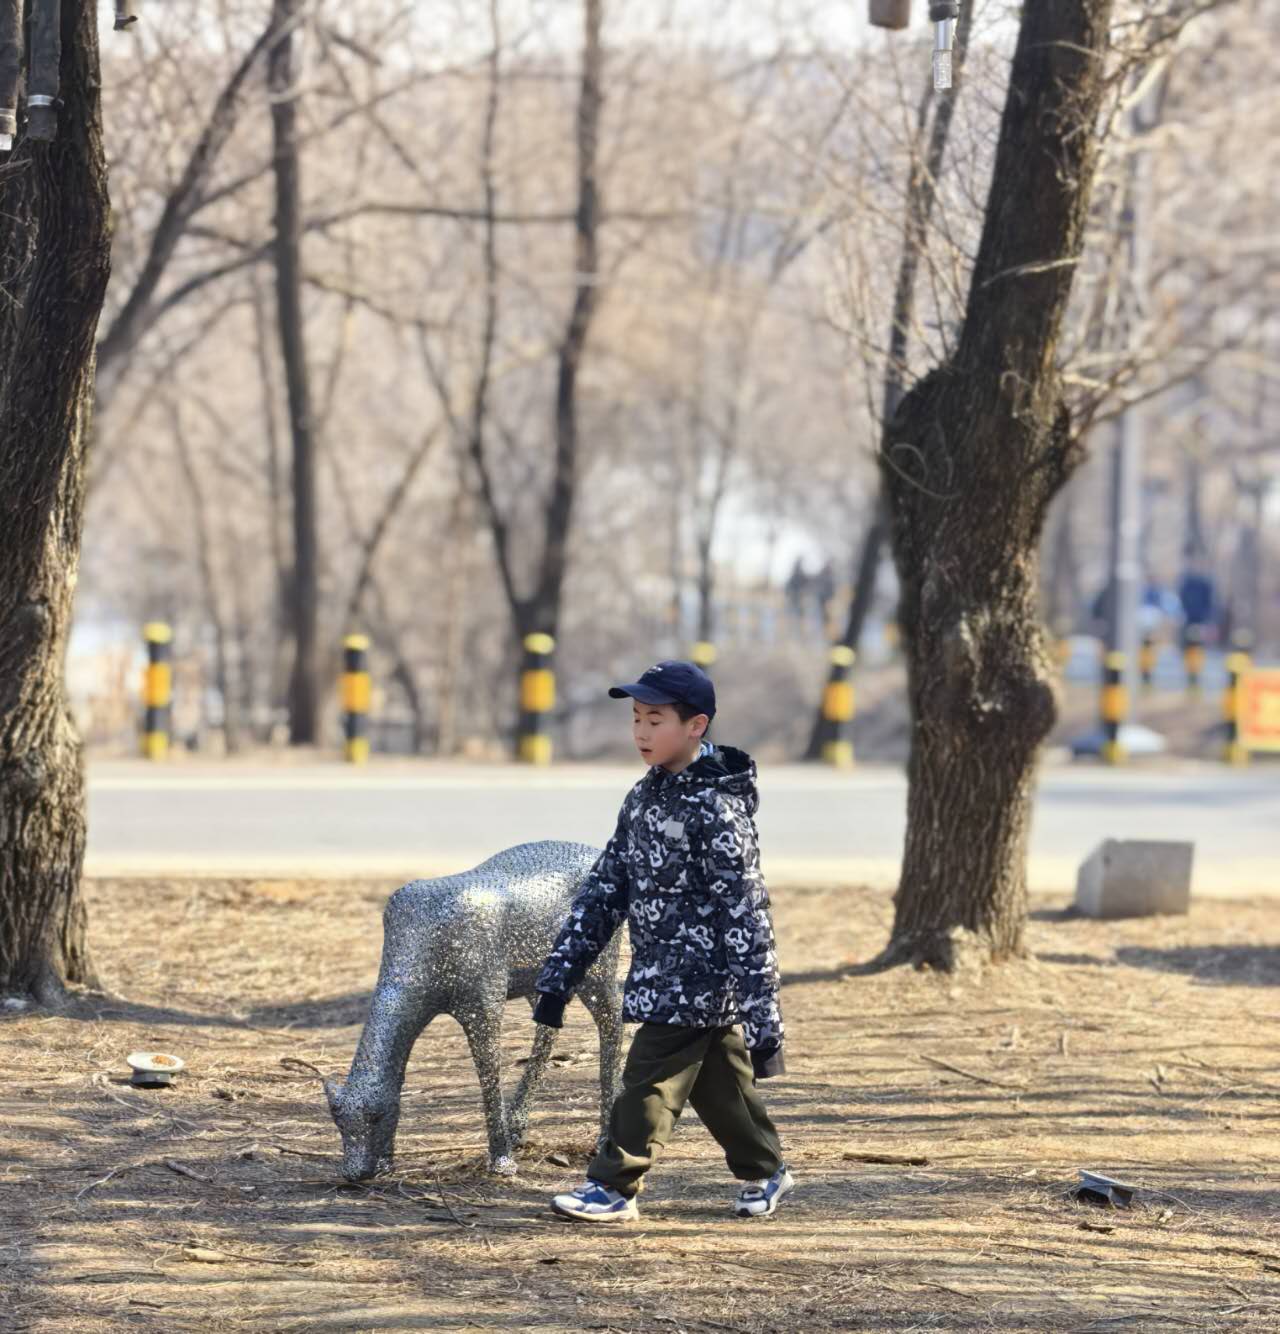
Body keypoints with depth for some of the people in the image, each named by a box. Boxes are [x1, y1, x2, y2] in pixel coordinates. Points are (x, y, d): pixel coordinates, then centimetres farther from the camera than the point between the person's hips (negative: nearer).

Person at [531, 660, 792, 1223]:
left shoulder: (716, 809, -18)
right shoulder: (644, 797, 7)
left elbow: (745, 913, -20)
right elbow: (605, 888, 11)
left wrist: (763, 1017, -23)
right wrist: (559, 975, 8)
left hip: (697, 978, -8)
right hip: (659, 974, 8)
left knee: (649, 1082, -5)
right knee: (718, 1085, 17)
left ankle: (613, 1188, 1)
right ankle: (763, 1170, 31)